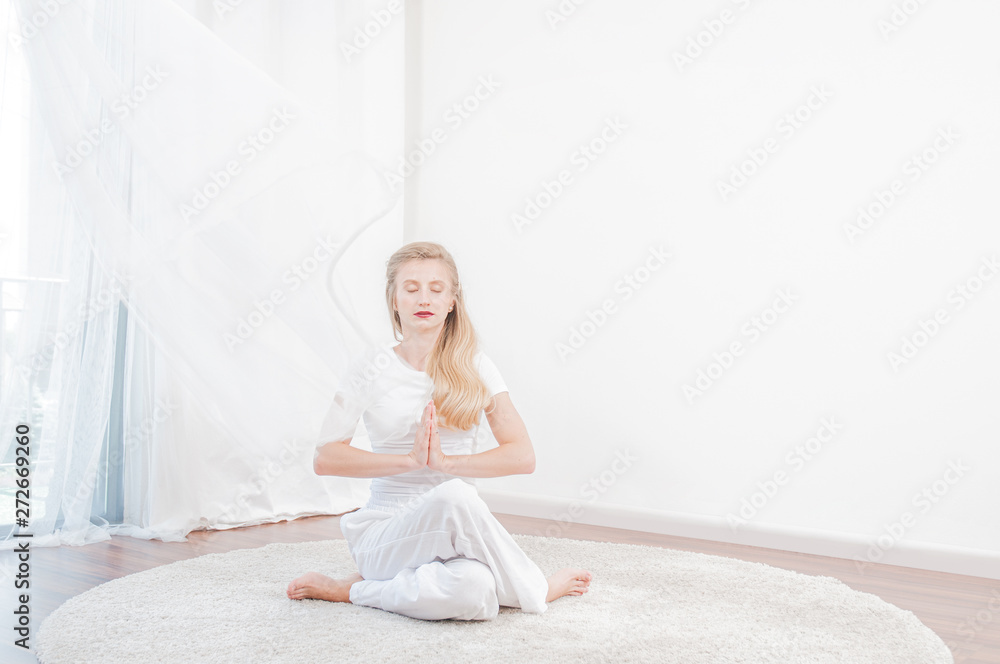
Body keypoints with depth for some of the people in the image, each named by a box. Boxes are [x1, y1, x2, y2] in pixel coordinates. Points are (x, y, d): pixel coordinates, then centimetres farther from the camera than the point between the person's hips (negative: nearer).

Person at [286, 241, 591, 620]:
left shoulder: (474, 368, 4)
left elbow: (523, 456, -4)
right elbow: (325, 458, -8)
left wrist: (445, 461, -18)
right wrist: (410, 460, -19)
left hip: (455, 530, 2)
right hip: (385, 532, -1)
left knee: (471, 590, -37)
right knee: (453, 497, -38)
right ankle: (534, 589, -12)